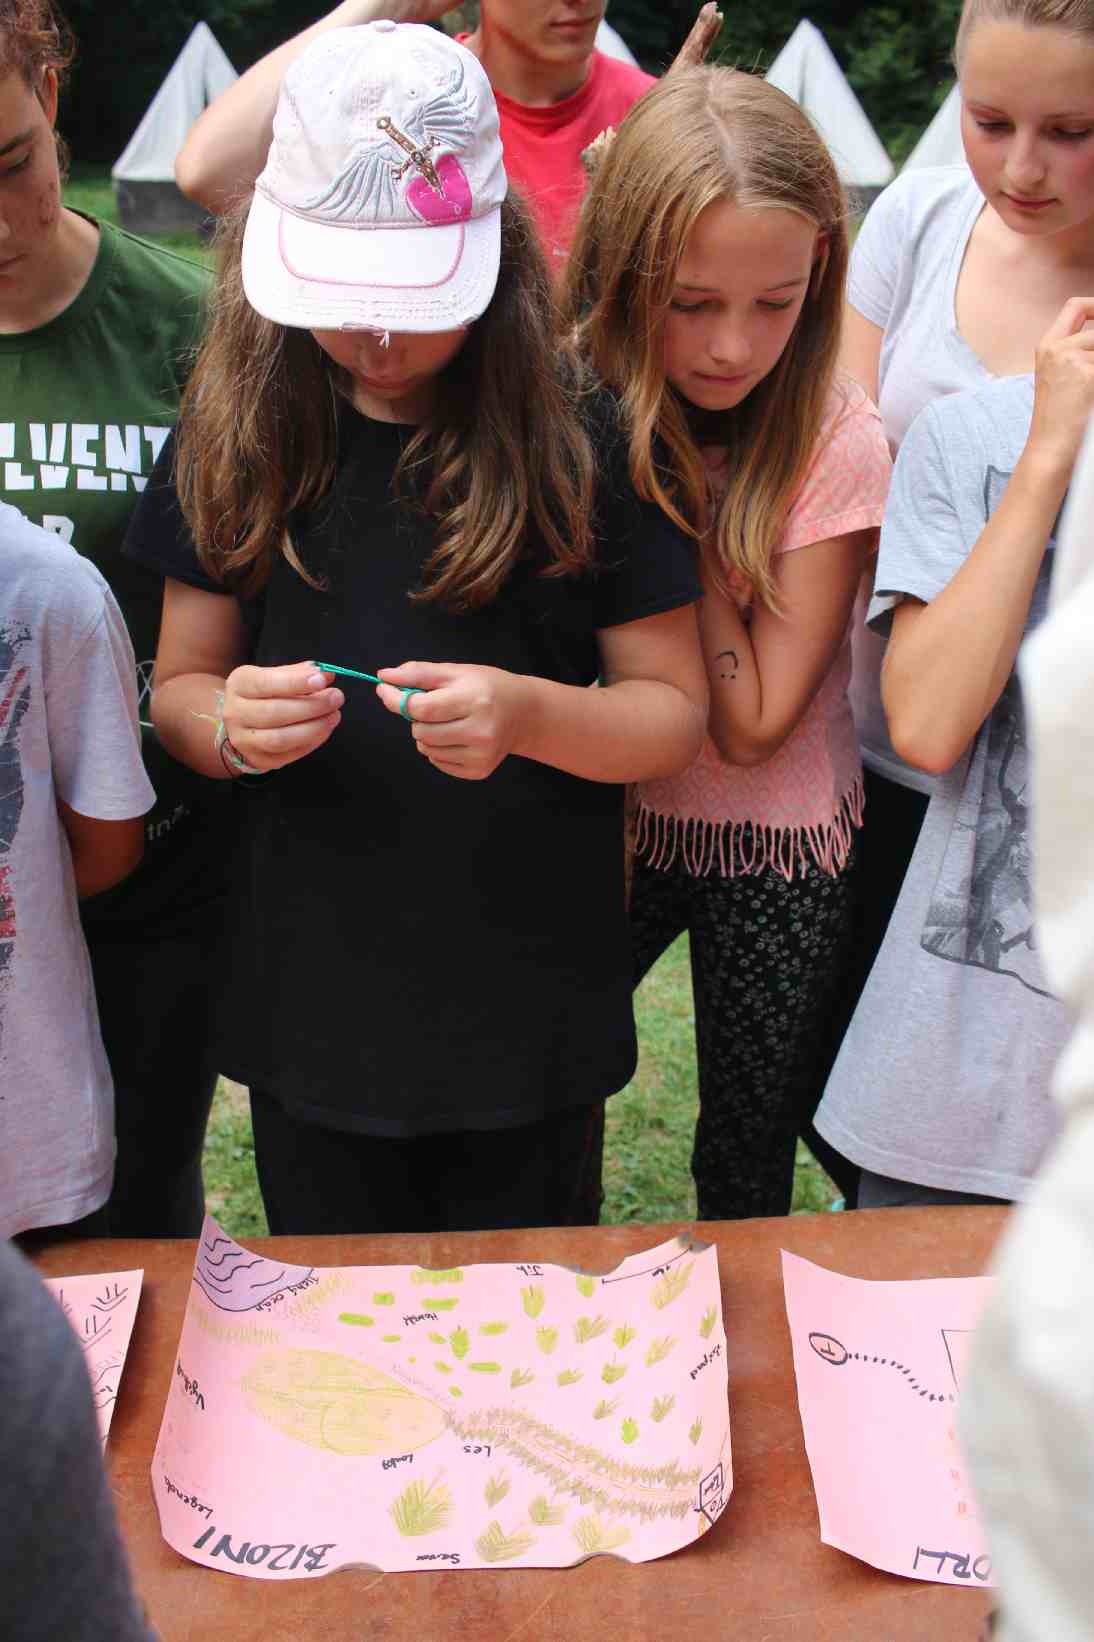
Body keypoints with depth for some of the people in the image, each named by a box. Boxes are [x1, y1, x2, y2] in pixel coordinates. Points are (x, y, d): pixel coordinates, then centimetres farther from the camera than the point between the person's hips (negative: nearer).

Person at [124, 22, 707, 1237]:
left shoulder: (583, 435, -9)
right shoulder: (238, 431, -2)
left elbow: (674, 711, -6)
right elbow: (178, 685, 3)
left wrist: (526, 714, -25)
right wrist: (230, 725, -19)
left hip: (531, 1017, -1)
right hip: (307, 1017, 2)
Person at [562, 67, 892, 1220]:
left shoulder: (834, 445, -18)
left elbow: (751, 723, -20)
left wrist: (683, 507, -24)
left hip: (776, 853, -2)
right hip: (609, 818, 3)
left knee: (751, 1150, 15)